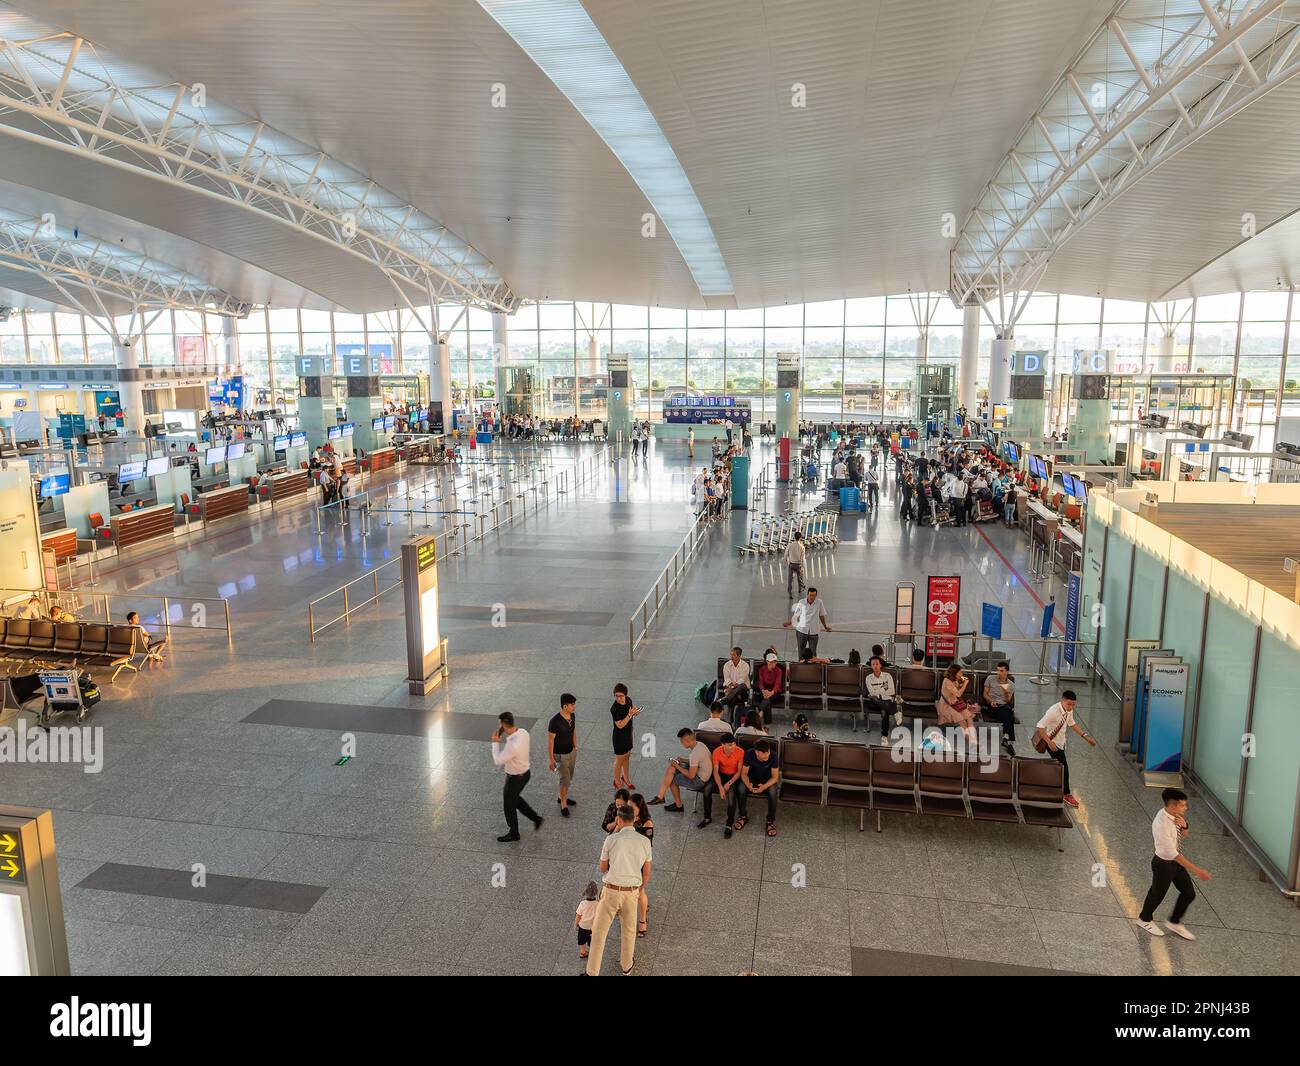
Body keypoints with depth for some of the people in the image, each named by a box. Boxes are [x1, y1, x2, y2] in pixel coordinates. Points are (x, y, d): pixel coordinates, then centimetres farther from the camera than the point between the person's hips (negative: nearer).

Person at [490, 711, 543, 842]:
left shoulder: (512, 745, -38)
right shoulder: (523, 732, -11)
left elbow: (498, 761, -26)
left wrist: (495, 743, -17)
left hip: (515, 778, -8)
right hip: (525, 772, 8)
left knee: (509, 805, 17)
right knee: (515, 798, 31)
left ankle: (513, 833, 38)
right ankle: (535, 818, 36)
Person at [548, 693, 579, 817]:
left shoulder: (572, 716, -7)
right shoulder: (555, 721, -29)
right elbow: (550, 741, -20)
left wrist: (575, 748, 17)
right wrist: (551, 760, -16)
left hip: (571, 752, 7)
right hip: (560, 755, -7)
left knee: (568, 778, 20)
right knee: (565, 779, 0)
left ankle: (562, 797, 41)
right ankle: (563, 805, 18)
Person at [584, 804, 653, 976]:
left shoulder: (611, 840, -12)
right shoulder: (645, 842, -4)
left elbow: (602, 868, 3)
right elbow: (646, 872, 6)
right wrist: (641, 888, 28)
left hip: (611, 892, -2)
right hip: (631, 893, 2)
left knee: (599, 932, 16)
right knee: (628, 930, 28)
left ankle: (592, 973, 22)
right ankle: (627, 965, 46)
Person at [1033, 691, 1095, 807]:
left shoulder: (1069, 710, -5)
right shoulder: (1054, 711, -31)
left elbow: (1072, 724, 13)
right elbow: (1040, 726, -32)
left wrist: (1086, 737, 7)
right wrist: (1049, 743, -32)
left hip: (1061, 742, 8)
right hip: (1052, 742, -8)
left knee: (1060, 766, 19)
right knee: (1064, 767, -4)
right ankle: (1067, 794, 12)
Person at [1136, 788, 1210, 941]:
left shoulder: (1175, 815, -10)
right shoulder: (1161, 824, -36)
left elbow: (1184, 834, 7)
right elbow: (1172, 853, -33)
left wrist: (1184, 825, -17)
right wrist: (1196, 870, -33)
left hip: (1176, 859, 7)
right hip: (1164, 863, -7)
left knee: (1189, 893, 17)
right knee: (1157, 894, 16)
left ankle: (1174, 923, 40)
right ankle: (1145, 919, 45)